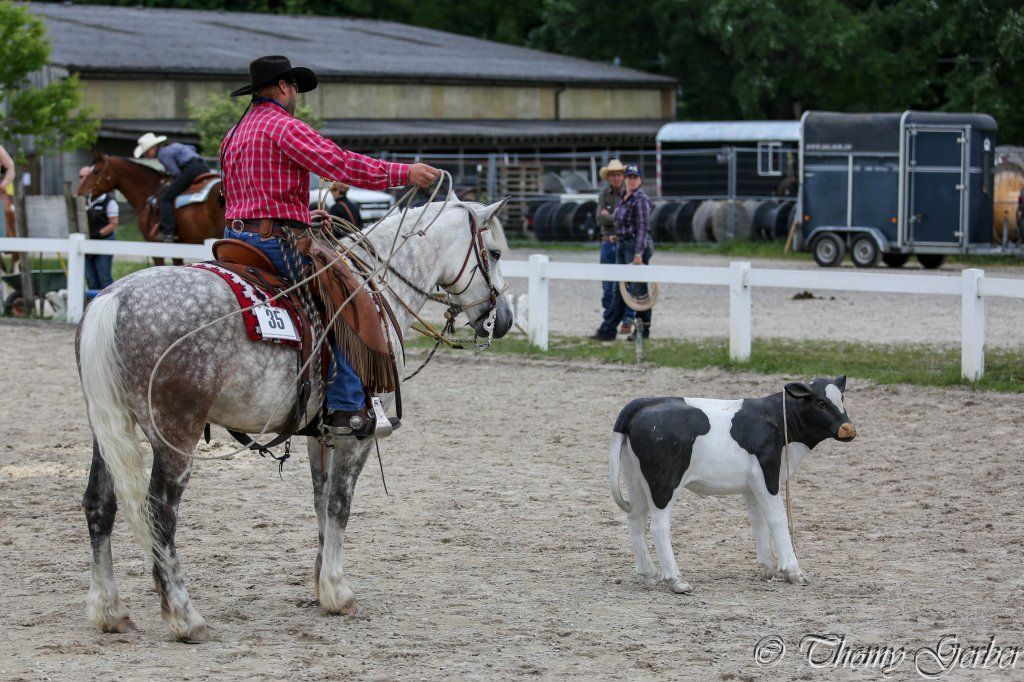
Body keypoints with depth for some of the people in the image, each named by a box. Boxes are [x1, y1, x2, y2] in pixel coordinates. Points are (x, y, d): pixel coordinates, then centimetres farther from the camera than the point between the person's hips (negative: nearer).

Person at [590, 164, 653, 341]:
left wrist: (638, 253, -22)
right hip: (622, 245, 9)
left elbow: (643, 227, -17)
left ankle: (643, 329, 8)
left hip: (637, 246, -9)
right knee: (619, 289, 8)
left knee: (640, 289, -1)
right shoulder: (624, 197, 15)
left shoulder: (641, 199, -12)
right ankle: (608, 330, 8)